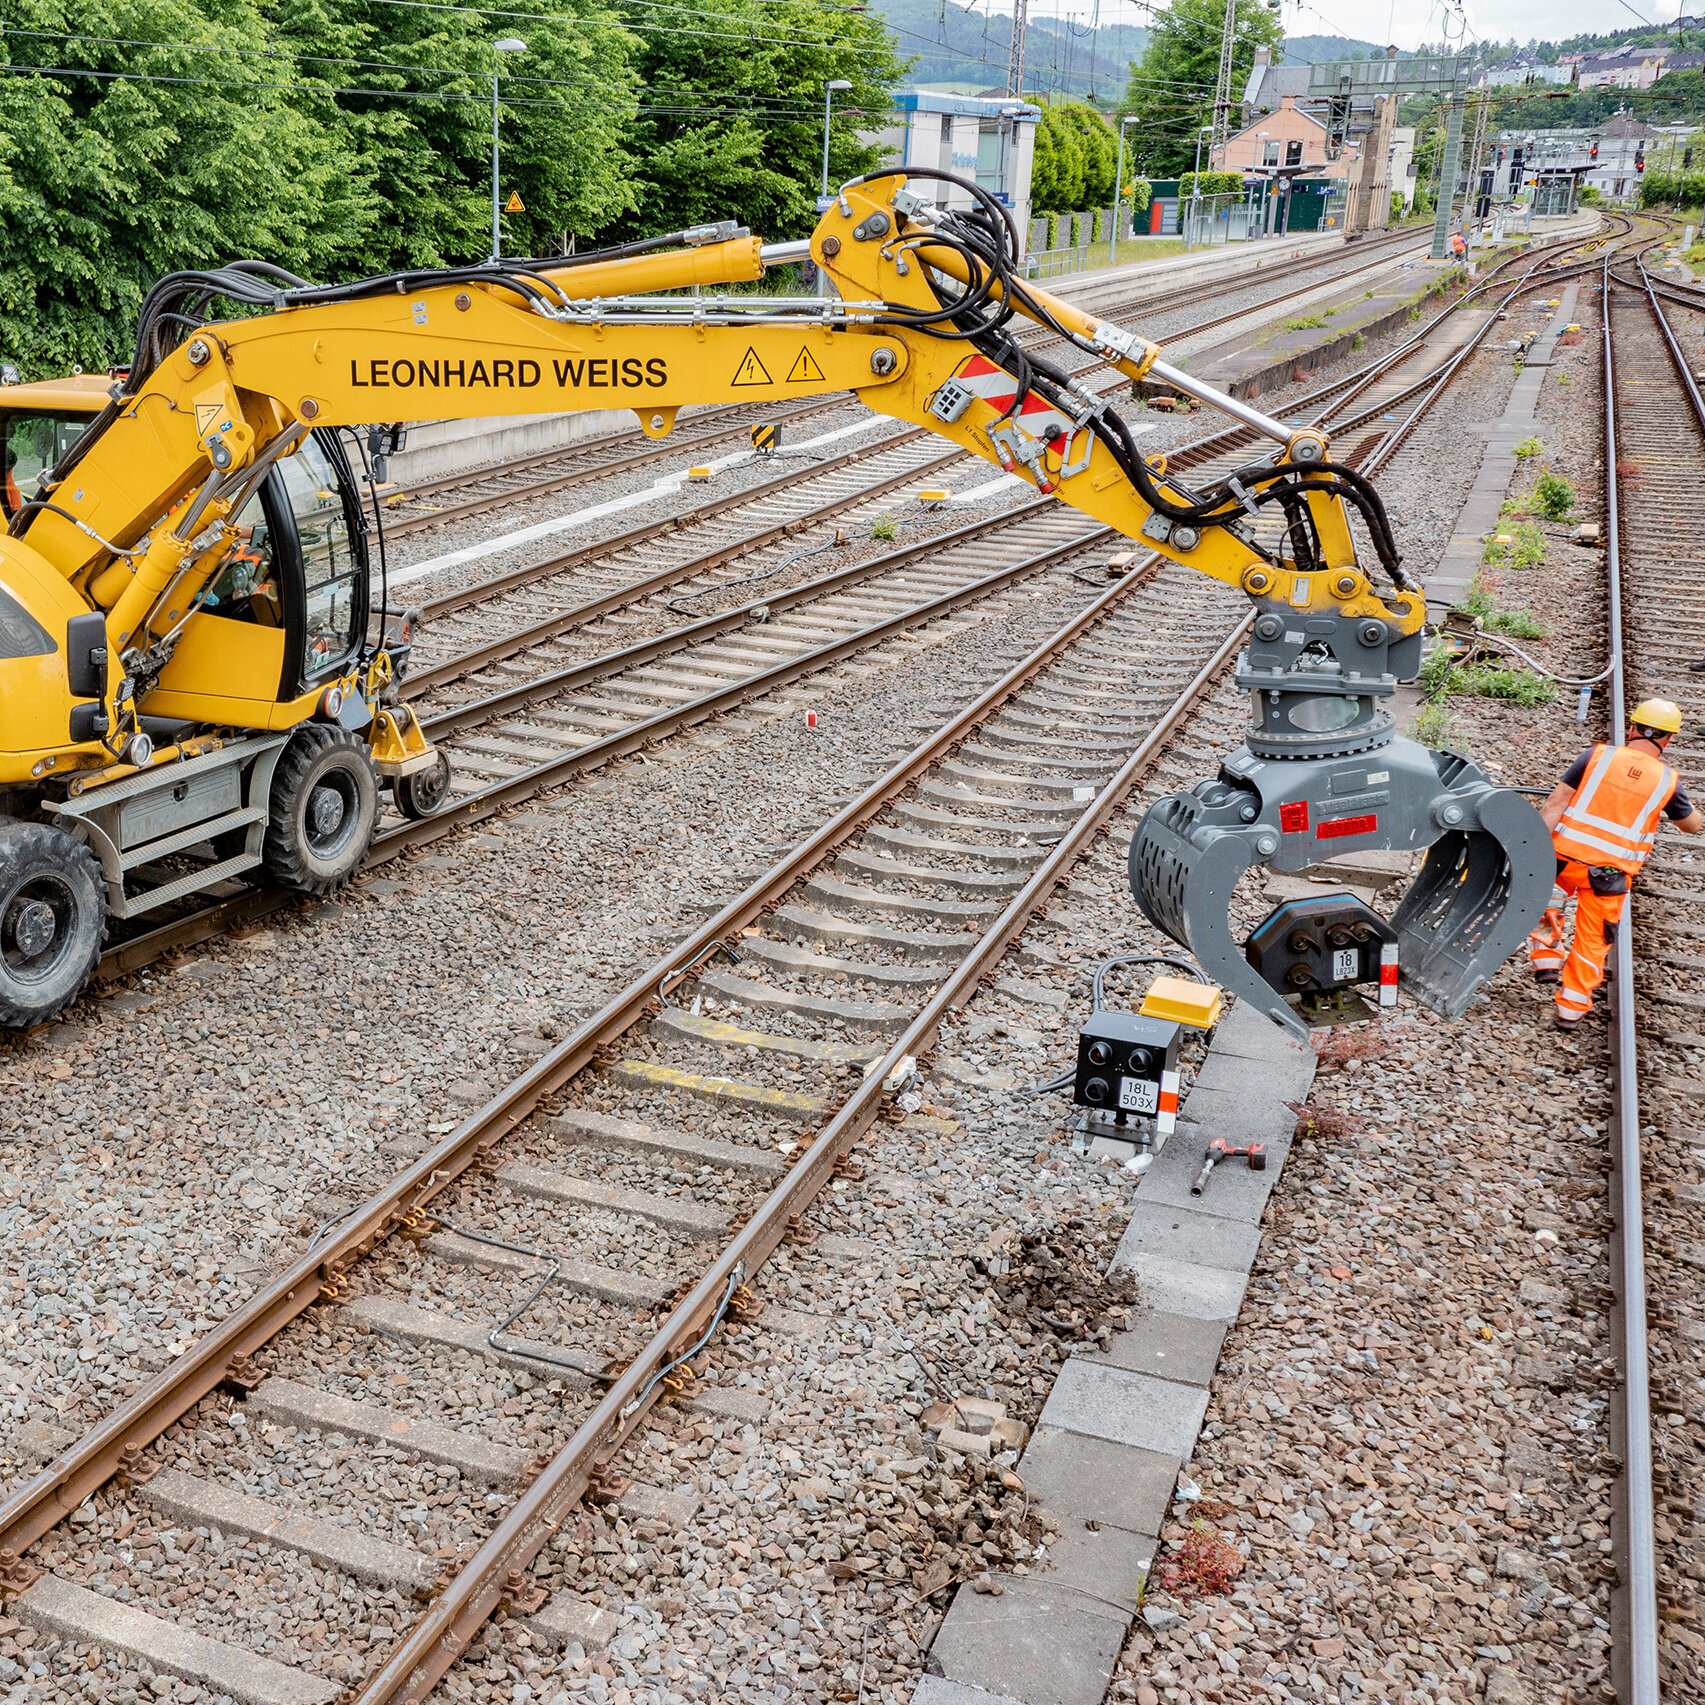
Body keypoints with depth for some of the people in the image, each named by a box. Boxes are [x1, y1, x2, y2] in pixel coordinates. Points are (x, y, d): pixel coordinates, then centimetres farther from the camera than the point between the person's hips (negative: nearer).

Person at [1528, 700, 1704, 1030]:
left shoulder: (1598, 756, -4)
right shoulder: (1667, 781, -2)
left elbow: (1554, 805, -8)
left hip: (1565, 857, 0)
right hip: (1610, 875, 0)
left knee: (1546, 903, 31)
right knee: (1593, 941, 15)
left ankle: (1546, 961, 20)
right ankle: (1571, 1008, 21)